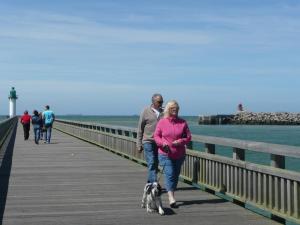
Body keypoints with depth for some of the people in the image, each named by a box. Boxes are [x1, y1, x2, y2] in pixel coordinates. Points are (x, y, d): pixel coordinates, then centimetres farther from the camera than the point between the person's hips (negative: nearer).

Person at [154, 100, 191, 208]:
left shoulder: (182, 122, 4)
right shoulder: (162, 122, 0)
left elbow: (188, 136, 5)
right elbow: (156, 136, 2)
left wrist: (181, 141, -14)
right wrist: (163, 142, -18)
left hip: (179, 154, 3)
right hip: (165, 154, -3)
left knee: (176, 175, 11)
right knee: (169, 174, -13)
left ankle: (171, 194, 26)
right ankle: (171, 198, -17)